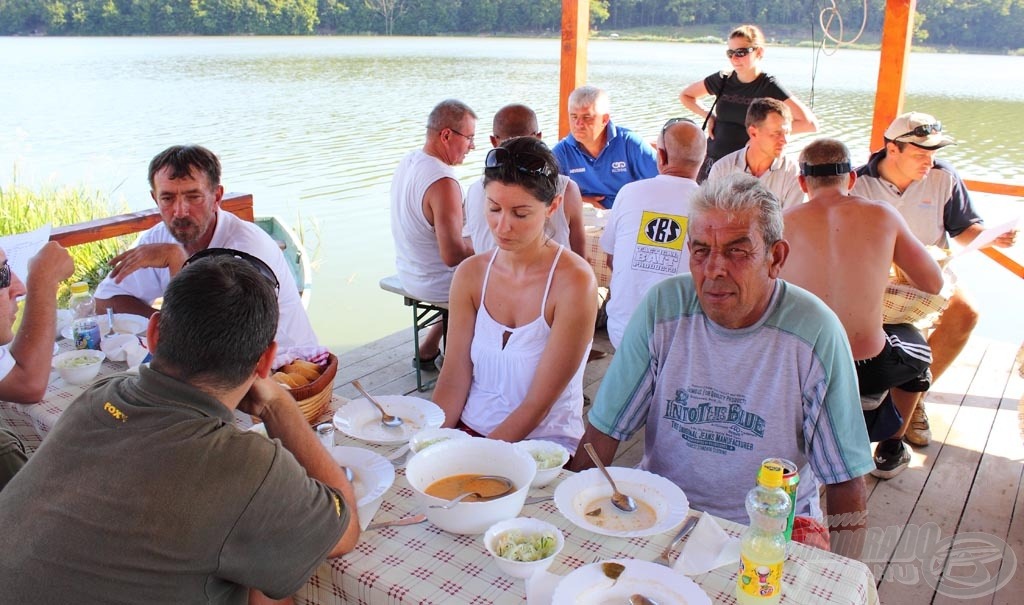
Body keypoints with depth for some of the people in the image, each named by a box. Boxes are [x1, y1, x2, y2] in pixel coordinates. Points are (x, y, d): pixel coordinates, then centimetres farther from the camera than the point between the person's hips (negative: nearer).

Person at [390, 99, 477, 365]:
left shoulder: (408, 162, -1)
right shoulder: (443, 182, -30)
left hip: (408, 274, 8)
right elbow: (453, 255, -30)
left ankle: (428, 350, 29)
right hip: (438, 284, -8)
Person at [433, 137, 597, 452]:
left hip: (545, 444, -3)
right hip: (469, 432, 4)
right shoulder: (471, 274, 1)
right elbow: (454, 378, 0)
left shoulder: (573, 282, -14)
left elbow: (539, 403, -14)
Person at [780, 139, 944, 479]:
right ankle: (890, 451, 44)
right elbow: (933, 283, 7)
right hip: (867, 367, 0)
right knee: (915, 343, 34)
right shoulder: (883, 215, -2)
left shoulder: (785, 223, -3)